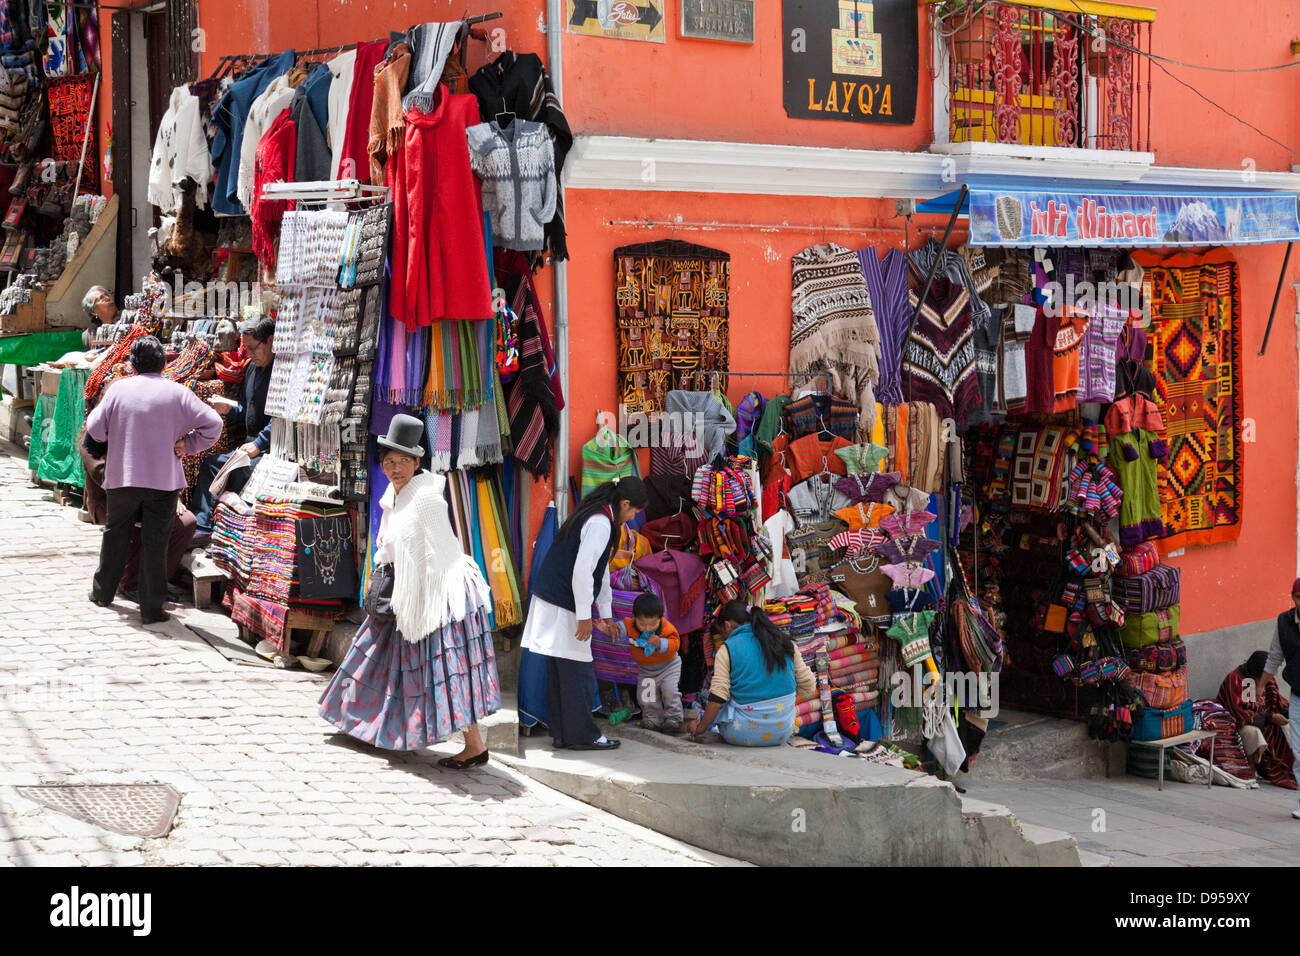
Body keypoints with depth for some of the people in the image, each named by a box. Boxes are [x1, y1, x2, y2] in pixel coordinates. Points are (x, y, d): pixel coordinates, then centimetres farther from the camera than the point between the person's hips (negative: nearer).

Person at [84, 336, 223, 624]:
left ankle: (103, 592, 32)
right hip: (164, 480, -1)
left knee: (115, 536, 18)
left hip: (122, 478, 2)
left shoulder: (118, 388, -1)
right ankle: (152, 608, 4)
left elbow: (95, 429, 1)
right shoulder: (177, 393, -3)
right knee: (155, 543, 2)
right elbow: (212, 425, -7)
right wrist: (187, 444, 4)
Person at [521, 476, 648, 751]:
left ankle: (562, 733, 20)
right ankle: (581, 735, 6)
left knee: (560, 672, 14)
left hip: (550, 599, 10)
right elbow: (582, 571, -23)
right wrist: (584, 616, -17)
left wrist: (606, 613, 26)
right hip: (563, 607, -10)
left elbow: (601, 569, 23)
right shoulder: (600, 523, -16)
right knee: (578, 671, -2)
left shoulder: (595, 516, 17)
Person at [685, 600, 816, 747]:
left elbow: (717, 699, -11)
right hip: (783, 734, 3)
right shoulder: (785, 642, 6)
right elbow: (808, 687, 8)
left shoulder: (727, 650, -6)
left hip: (745, 734, -3)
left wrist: (699, 729, 2)